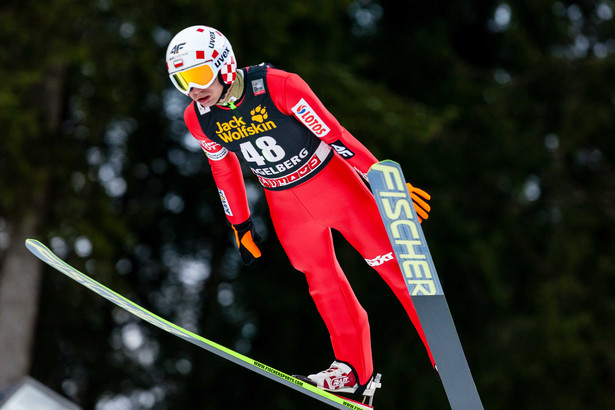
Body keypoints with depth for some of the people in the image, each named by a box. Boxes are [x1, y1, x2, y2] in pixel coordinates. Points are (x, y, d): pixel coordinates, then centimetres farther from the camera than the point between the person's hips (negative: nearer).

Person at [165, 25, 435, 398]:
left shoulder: (278, 87, -27)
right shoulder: (198, 119, -11)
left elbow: (334, 134, -22)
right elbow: (224, 170, 7)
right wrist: (241, 225, 14)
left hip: (332, 182, -4)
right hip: (285, 206, 4)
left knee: (392, 263, -2)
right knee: (322, 283, 11)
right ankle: (354, 370, 23)